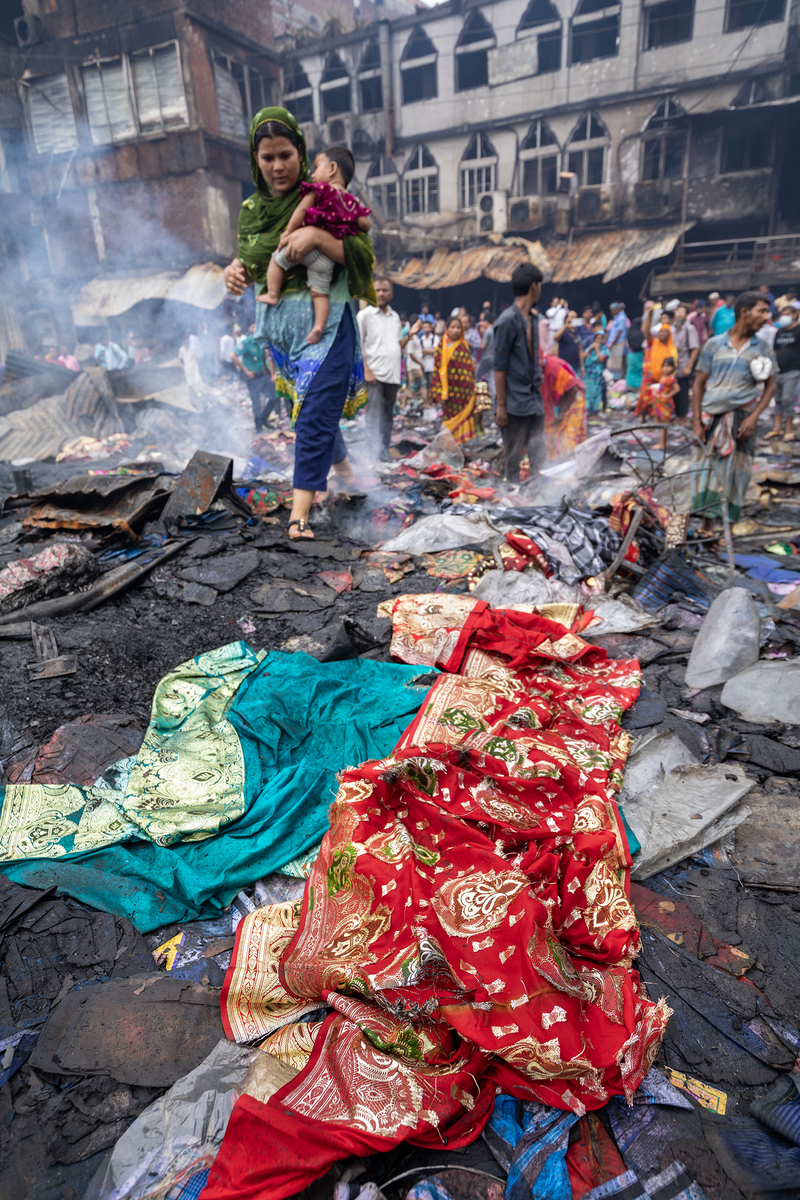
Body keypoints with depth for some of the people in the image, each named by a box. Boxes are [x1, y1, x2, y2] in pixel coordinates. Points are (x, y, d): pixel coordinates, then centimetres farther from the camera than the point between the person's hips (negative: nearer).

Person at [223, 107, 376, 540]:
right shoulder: (251, 209, 12)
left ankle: (300, 513, -16)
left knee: (316, 412, -14)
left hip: (325, 320, -6)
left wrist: (318, 236, -25)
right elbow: (247, 263, 16)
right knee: (309, 405, 14)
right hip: (276, 323, 6)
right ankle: (344, 471, 37)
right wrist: (234, 271, -8)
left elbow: (364, 255, -10)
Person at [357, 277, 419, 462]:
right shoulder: (365, 314, 0)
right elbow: (357, 345, -6)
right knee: (374, 418, -9)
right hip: (374, 375, -6)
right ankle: (378, 457, -10)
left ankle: (384, 454, 17)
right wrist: (366, 370, -15)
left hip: (392, 376, 6)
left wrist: (410, 334, 4)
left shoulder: (395, 317, 18)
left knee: (387, 417, 10)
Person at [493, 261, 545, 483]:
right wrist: (501, 405, -14)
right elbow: (499, 367, -13)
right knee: (513, 456, 3)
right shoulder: (508, 320, -12)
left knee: (538, 454, 5)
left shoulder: (532, 319, 13)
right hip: (516, 401, -7)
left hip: (535, 400, 7)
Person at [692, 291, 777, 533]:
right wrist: (697, 423, -3)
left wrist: (754, 417, -8)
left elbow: (770, 386, 7)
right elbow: (699, 385, 4)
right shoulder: (714, 344, 4)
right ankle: (706, 524, 7)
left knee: (736, 473, 0)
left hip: (742, 418, 1)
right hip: (713, 417, 0)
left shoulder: (762, 349, 7)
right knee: (709, 469, -1)